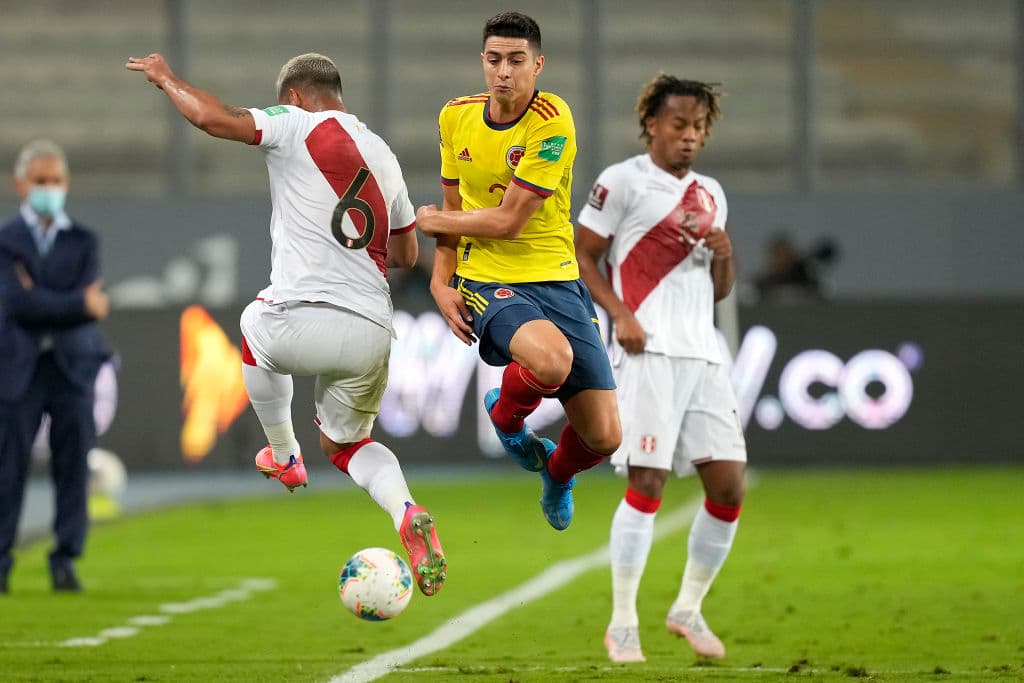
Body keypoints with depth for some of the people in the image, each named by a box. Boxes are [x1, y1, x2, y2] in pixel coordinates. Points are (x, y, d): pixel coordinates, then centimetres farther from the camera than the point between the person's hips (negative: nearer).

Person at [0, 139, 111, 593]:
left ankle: (66, 560, 5)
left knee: (73, 466, 0)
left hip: (73, 364, 2)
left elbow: (89, 304, -5)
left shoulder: (84, 242, 10)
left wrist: (40, 302, -11)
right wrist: (79, 304, -14)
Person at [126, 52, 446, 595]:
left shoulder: (296, 126, 1)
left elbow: (213, 118, -12)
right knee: (345, 444, 25)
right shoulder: (382, 154, 20)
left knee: (254, 325, 34)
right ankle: (406, 512, -6)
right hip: (370, 335, 5)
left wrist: (165, 78, 7)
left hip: (303, 321, -5)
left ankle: (283, 457, 41)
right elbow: (406, 253, 27)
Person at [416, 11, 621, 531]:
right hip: (487, 282, 0)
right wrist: (440, 281, 3)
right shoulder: (456, 117, 3)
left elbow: (507, 220, -13)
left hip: (556, 279, 0)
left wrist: (433, 221, 1)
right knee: (551, 358, -35)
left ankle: (557, 471, 35)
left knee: (604, 438, -4)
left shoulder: (552, 122, -13)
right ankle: (505, 416, 2)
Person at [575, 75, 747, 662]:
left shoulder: (710, 194, 20)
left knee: (729, 484, 1)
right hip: (651, 351, -7)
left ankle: (689, 609, 15)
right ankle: (623, 624, -5)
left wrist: (724, 254, 2)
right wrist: (621, 314, -13)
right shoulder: (624, 181, 0)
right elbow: (581, 257, -1)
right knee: (648, 482, -12)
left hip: (704, 354, 7)